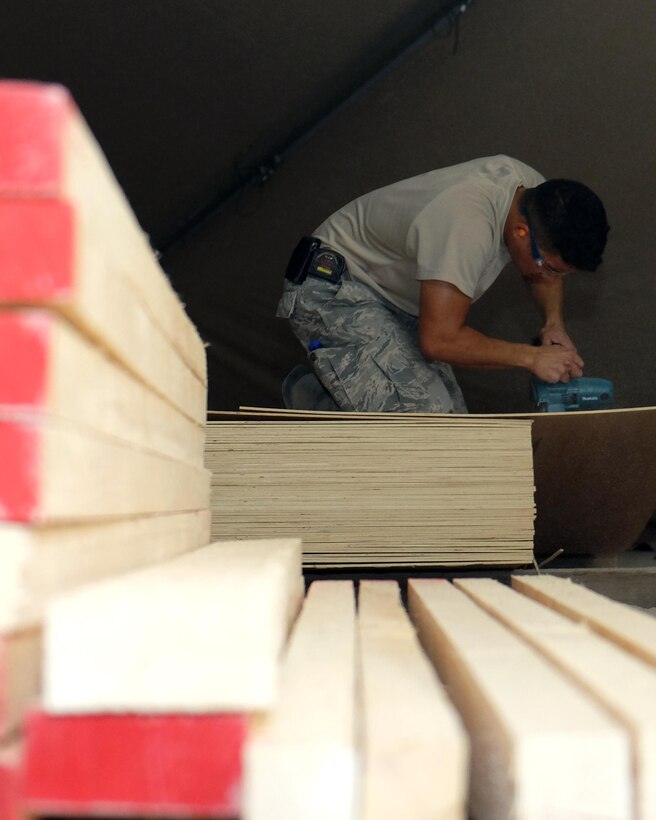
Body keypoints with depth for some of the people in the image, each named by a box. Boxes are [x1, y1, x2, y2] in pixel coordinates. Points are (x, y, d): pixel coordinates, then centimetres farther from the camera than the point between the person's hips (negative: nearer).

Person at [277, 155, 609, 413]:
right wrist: (531, 357, -27)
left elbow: (545, 271, 13)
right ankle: (310, 398, -3)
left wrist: (554, 321, -7)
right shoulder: (467, 226, -36)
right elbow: (439, 340, -37)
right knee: (426, 414, -26)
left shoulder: (537, 194, -9)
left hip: (397, 300, 9)